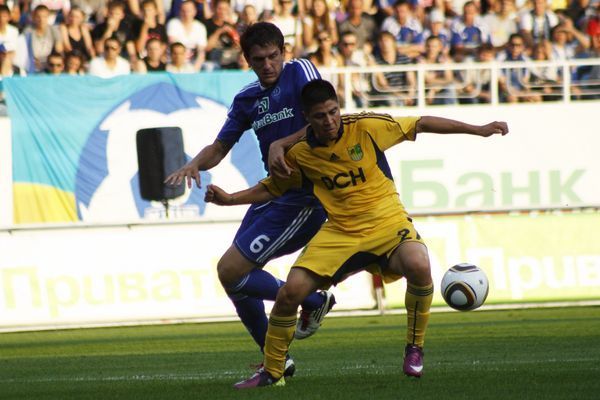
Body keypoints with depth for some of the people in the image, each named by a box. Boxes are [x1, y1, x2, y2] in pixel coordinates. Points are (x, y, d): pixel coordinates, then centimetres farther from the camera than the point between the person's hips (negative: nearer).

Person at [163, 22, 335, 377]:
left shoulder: (300, 72, -9)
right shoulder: (248, 98, 11)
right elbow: (220, 148, 14)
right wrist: (195, 164, -7)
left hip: (303, 198, -8)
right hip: (270, 192, 8)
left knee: (231, 271, -12)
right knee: (236, 280, 9)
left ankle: (314, 301, 4)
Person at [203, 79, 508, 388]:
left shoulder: (365, 127, -10)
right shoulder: (299, 154, -1)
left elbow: (420, 124, -3)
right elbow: (272, 188, 17)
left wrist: (478, 130, -3)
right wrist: (230, 199, 2)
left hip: (387, 223, -2)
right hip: (339, 232, 2)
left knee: (418, 266, -34)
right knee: (290, 292, -14)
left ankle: (415, 349, -9)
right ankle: (271, 373, 8)